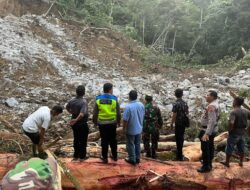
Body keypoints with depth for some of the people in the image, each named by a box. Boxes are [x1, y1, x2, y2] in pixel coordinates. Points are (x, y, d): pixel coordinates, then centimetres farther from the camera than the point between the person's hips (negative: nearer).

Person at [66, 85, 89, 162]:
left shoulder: (72, 100, -3)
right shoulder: (84, 102, -24)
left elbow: (67, 107, 17)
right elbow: (82, 114, -36)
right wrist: (76, 120, -32)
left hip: (74, 124, 6)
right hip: (82, 124, -6)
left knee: (76, 139, 18)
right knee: (83, 140, 9)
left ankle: (76, 156, 27)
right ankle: (82, 157, 18)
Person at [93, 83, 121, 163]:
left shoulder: (98, 99, -5)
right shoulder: (114, 99, -7)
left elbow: (95, 113, 0)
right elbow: (118, 113, -1)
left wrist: (95, 122, 13)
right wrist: (118, 121, 13)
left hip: (102, 124, 0)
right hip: (112, 123, 0)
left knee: (104, 140, 9)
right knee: (113, 140, 15)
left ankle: (104, 157, 16)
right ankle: (114, 156, 26)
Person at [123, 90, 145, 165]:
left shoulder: (128, 106, -25)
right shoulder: (141, 105, -6)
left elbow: (125, 119, -20)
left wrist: (124, 128, -5)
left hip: (131, 130, -5)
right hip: (139, 129, 6)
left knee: (131, 145, 10)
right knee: (137, 144, 18)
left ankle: (132, 159, 21)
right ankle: (137, 158, 29)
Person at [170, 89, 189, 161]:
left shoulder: (176, 104, -16)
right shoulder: (185, 103, 5)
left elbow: (174, 115, -17)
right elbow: (187, 113, 12)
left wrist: (172, 123, -8)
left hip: (178, 123, -7)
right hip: (184, 123, 7)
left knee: (178, 138, -1)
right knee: (181, 137, 19)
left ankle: (179, 156, 2)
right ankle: (179, 151, 34)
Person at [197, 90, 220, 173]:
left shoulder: (211, 106, -26)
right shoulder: (215, 104, 6)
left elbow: (212, 121, -34)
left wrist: (207, 133, -38)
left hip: (208, 130, -11)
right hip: (212, 129, 11)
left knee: (205, 148, -2)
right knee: (210, 147, 19)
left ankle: (206, 166, 6)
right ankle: (209, 164, 33)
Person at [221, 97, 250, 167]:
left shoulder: (233, 112, -21)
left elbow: (231, 123, -35)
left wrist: (229, 130, -18)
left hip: (234, 133, -6)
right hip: (242, 133, 6)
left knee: (229, 149, 7)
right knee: (241, 149, 17)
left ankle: (227, 162, 18)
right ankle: (241, 162, 28)